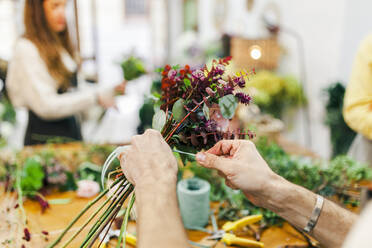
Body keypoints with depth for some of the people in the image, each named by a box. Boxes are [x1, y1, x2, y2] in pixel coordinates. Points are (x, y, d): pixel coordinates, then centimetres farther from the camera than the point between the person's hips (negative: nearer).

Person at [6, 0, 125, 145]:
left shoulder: (58, 45, 11)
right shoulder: (26, 49, -14)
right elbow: (45, 105, -20)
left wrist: (109, 91, 3)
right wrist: (95, 97, -20)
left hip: (71, 131, 8)